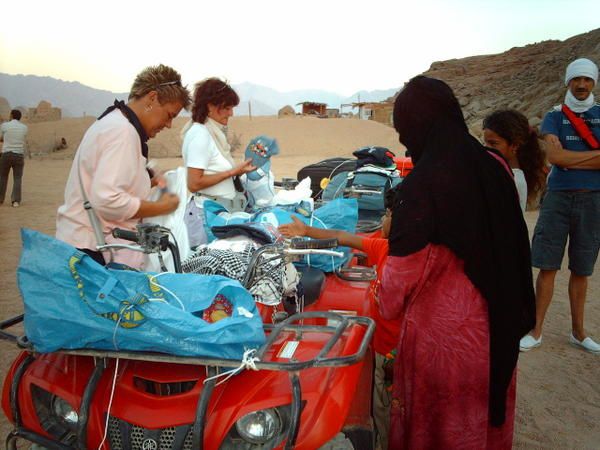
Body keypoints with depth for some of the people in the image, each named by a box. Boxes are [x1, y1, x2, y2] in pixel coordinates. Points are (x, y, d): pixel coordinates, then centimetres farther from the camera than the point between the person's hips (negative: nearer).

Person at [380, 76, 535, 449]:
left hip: (442, 327, -6)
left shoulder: (422, 184, -24)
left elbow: (404, 268, -17)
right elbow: (515, 241, 6)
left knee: (438, 417, 17)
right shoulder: (495, 166, -6)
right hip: (497, 318, 6)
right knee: (486, 403, 27)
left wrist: (387, 305, 3)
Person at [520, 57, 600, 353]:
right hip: (558, 196, -1)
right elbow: (554, 156, -12)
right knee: (547, 267, -1)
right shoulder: (554, 117, 5)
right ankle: (536, 331, 8)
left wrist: (569, 159, -14)